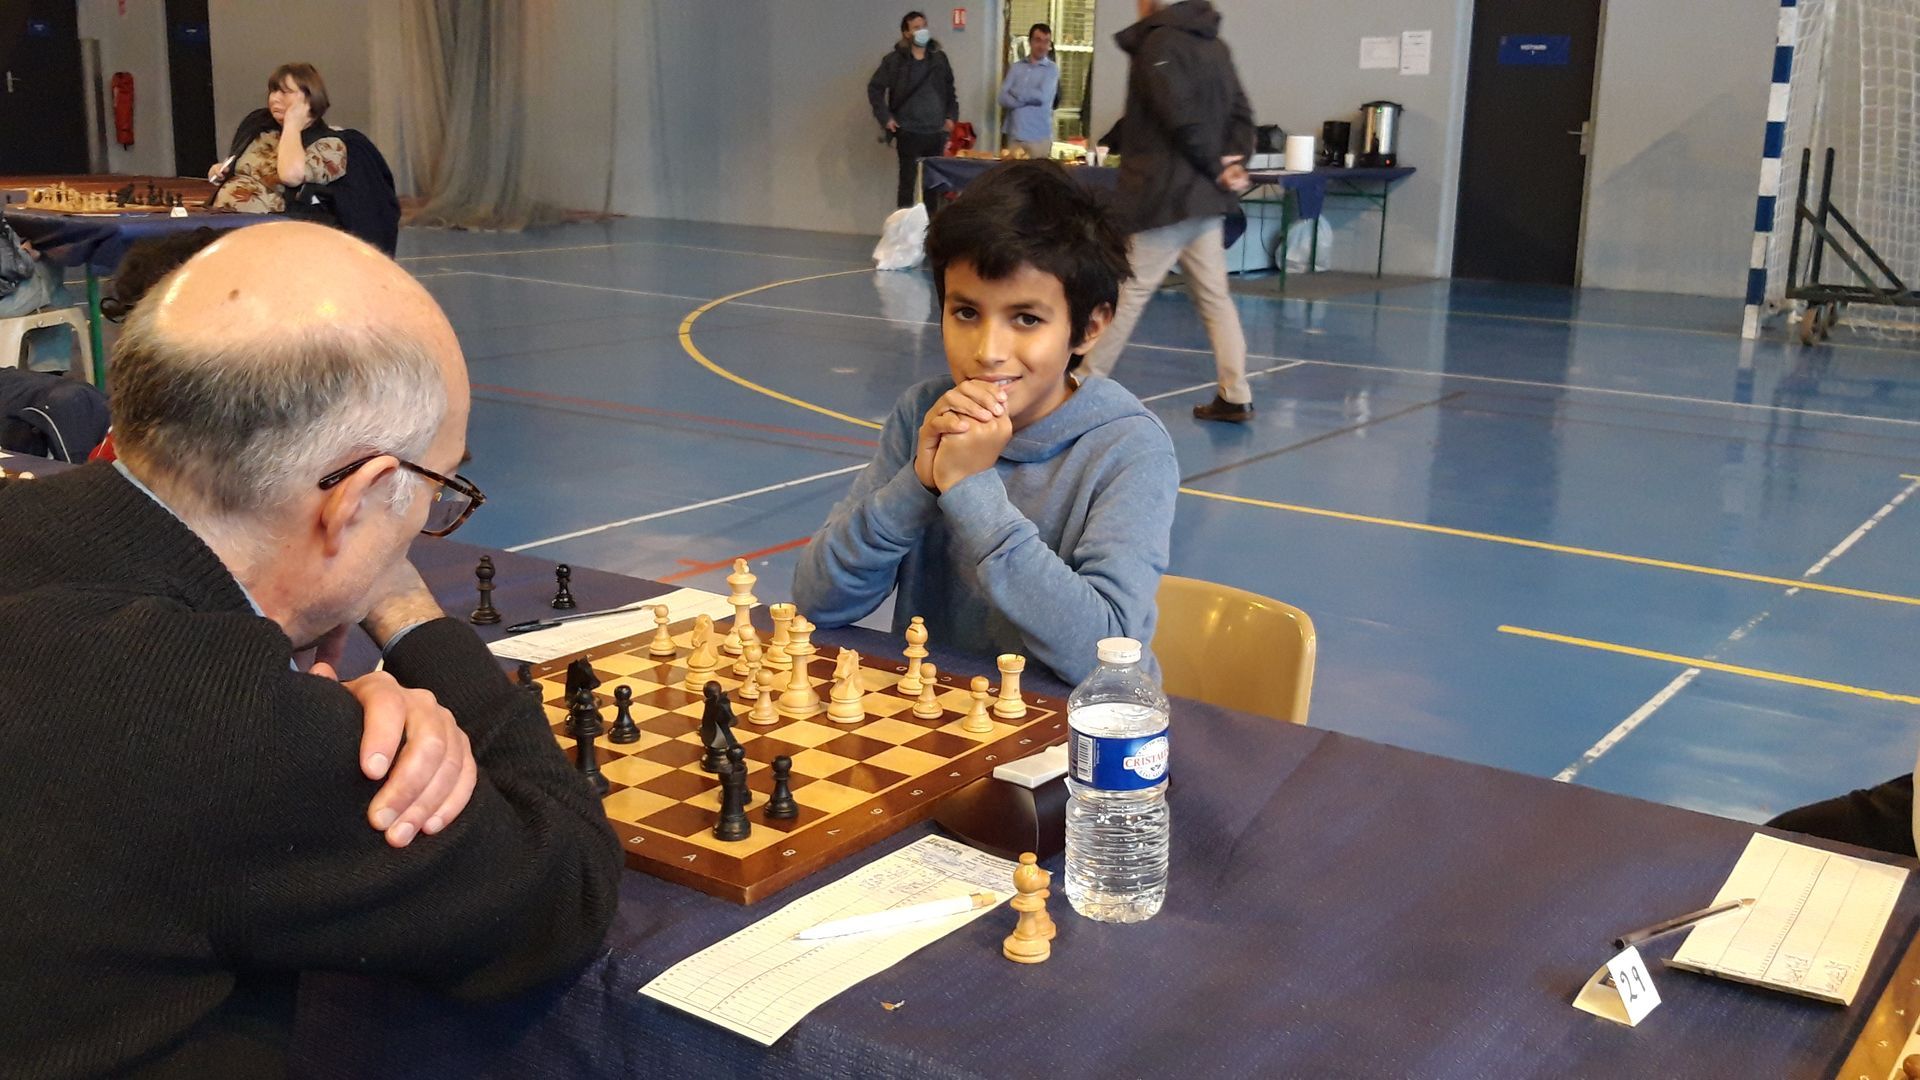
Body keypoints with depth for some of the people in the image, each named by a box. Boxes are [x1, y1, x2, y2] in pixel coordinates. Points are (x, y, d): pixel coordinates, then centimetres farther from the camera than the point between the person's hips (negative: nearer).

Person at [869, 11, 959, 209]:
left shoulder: (939, 57, 9)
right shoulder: (895, 60, -3)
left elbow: (950, 89, 17)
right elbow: (875, 88, 1)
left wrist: (951, 116, 7)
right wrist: (885, 118, -6)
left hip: (937, 132, 3)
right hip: (909, 133, -3)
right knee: (907, 182, 1)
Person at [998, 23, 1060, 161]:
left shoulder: (1052, 69, 1)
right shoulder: (1016, 67, 10)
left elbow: (1042, 96, -13)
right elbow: (1003, 99, 0)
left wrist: (1016, 92, -2)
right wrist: (1030, 98, -12)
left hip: (1039, 137, -3)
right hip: (1014, 135, 3)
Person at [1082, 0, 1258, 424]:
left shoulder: (1159, 42, -11)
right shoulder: (1215, 45, 14)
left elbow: (1181, 116, -20)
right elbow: (1240, 114, 12)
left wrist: (1215, 166, -11)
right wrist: (1233, 163, 1)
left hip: (1165, 195, -8)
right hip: (1205, 199, 8)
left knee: (1127, 293, -1)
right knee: (1214, 296, 8)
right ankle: (1235, 396, 6)